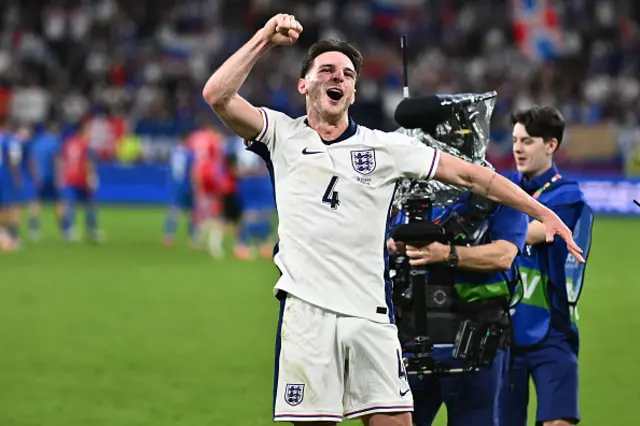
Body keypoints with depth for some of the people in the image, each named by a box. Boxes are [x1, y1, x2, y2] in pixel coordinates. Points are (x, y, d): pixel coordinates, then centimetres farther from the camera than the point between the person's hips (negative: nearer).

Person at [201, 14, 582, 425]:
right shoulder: (282, 136, 8)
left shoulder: (386, 147, 10)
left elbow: (469, 175, 11)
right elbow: (217, 95, -4)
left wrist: (542, 213, 7)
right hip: (306, 310, -1)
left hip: (371, 313, 1)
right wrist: (265, 39, -4)